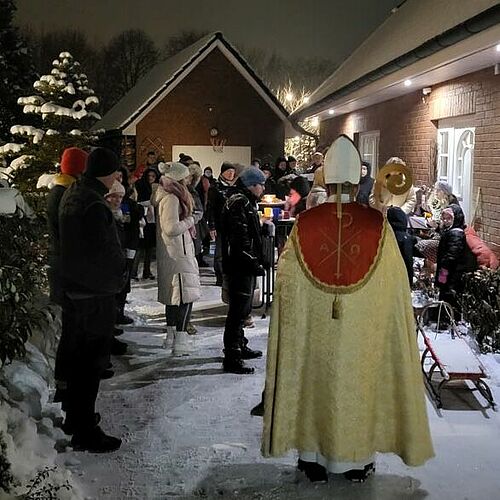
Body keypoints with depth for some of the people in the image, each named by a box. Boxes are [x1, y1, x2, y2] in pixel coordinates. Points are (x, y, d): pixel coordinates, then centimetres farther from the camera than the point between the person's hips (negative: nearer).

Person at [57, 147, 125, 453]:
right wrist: (119, 277, -5)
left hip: (75, 287, 10)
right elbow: (104, 252, -23)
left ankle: (75, 414, 35)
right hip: (97, 293, -10)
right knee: (92, 361, 0)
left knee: (78, 355, 20)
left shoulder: (73, 193, 8)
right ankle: (85, 432, 9)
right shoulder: (94, 205, -23)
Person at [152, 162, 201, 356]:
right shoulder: (171, 199, -18)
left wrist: (187, 221, 11)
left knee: (174, 296, 17)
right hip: (177, 255, -11)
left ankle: (171, 336, 27)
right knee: (186, 296, -10)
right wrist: (189, 220, -11)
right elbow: (171, 228, -25)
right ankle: (180, 342, -10)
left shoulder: (169, 196, 14)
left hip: (173, 254, 11)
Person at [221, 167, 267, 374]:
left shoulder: (245, 202, 18)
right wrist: (255, 264, -22)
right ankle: (231, 357, -1)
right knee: (239, 309, -7)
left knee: (243, 308, 21)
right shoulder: (239, 203, -17)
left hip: (244, 266, 11)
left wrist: (256, 262, 21)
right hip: (241, 266, -11)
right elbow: (240, 240, -24)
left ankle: (240, 347, 35)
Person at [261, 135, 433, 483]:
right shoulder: (377, 225, -11)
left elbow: (287, 282, -1)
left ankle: (314, 458, 27)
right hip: (363, 335, 0)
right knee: (359, 385, 15)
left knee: (315, 384, 15)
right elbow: (395, 283, -3)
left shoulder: (305, 224, -9)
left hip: (313, 333, 1)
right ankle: (359, 460, 29)